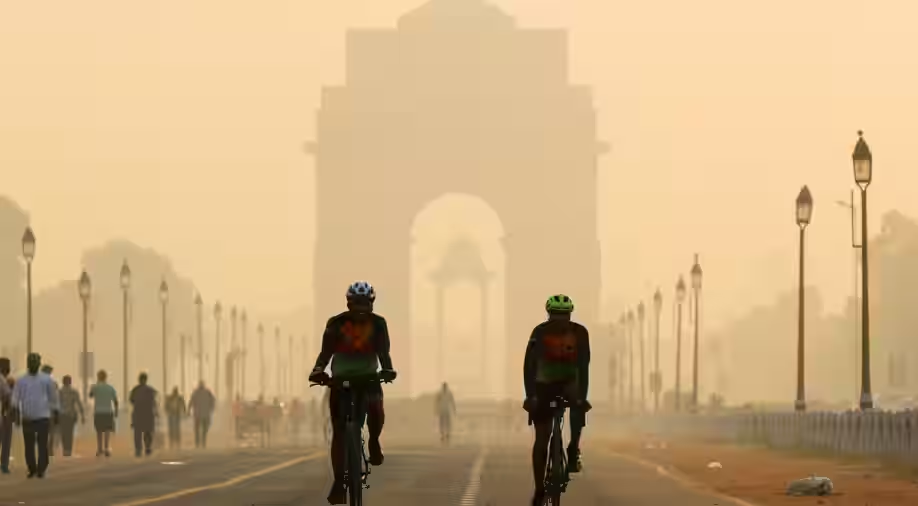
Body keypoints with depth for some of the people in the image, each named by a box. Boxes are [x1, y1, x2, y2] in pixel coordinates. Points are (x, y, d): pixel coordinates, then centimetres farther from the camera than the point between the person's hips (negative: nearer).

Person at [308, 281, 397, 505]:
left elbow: (383, 351, -20)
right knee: (339, 431, -10)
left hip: (368, 377, 0)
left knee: (376, 410, -28)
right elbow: (326, 351, -23)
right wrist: (318, 369, -44)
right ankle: (339, 482, -9)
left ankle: (374, 442, 5)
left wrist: (387, 370, -42)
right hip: (341, 378, 0)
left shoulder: (378, 324, -10)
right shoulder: (336, 323, -13)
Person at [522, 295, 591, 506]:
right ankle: (539, 489, 1)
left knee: (578, 406, -35)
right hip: (544, 385, 0)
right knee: (541, 438, -7)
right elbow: (529, 365, -24)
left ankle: (573, 452, -21)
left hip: (569, 383, 0)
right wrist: (530, 395, -34)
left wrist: (582, 396, -32)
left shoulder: (580, 332, -18)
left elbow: (583, 366, -21)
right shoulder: (540, 332, -21)